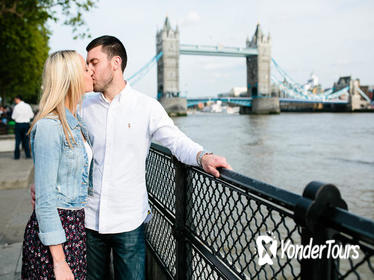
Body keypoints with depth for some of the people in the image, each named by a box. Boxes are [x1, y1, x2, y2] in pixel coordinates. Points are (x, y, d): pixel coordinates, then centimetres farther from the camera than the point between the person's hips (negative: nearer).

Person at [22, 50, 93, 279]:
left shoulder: (76, 123, 8)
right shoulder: (49, 126, -19)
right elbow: (45, 200, -20)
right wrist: (59, 261, -19)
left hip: (77, 224, 8)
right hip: (54, 227, -8)